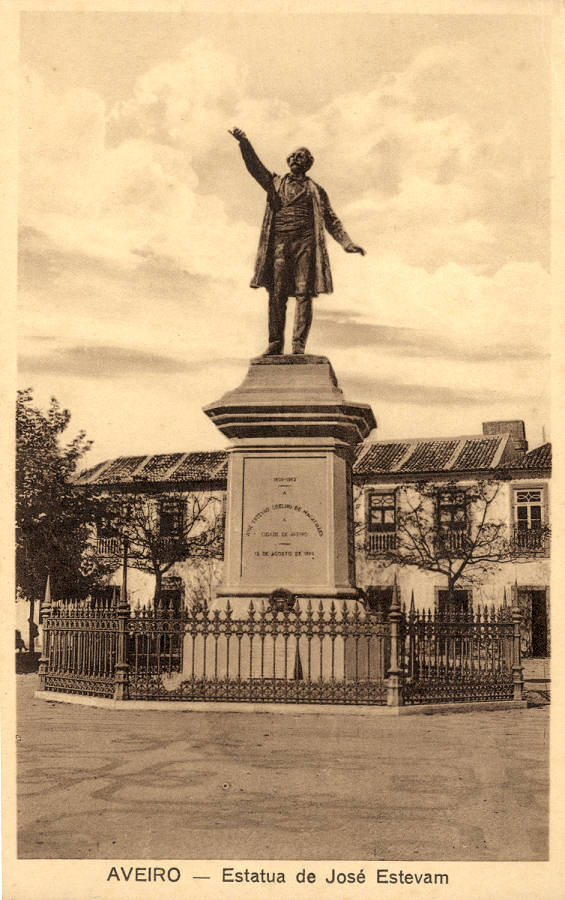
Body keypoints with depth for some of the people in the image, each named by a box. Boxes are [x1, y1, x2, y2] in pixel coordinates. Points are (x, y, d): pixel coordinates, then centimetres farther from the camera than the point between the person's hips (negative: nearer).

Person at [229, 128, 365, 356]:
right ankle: (275, 344, 2)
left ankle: (299, 346, -6)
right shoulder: (275, 183, 20)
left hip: (305, 243, -1)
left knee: (303, 294, -7)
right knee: (277, 295, -4)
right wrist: (244, 143, -11)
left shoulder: (315, 190, 18)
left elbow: (331, 220, 17)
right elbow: (255, 167, 5)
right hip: (279, 244, 1)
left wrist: (347, 243, 6)